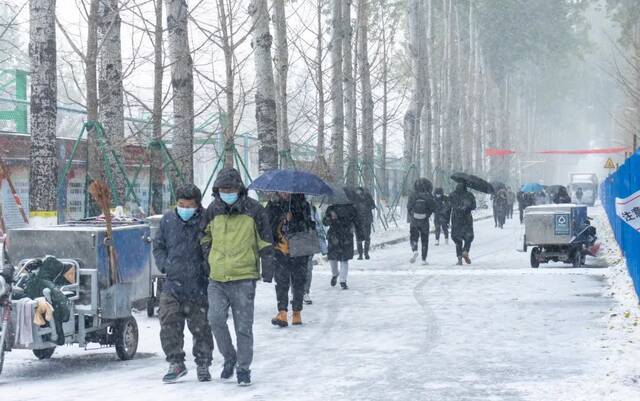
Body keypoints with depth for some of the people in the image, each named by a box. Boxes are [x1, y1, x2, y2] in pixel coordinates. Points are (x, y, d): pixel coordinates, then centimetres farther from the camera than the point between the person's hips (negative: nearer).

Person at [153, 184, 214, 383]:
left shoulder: (206, 221, -8)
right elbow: (158, 246, 16)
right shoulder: (168, 220, 4)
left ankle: (203, 365, 21)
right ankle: (176, 363, 9)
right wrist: (165, 265, 2)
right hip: (172, 285, 3)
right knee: (169, 325, -4)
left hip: (198, 286, -3)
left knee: (201, 327, 7)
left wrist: (207, 267, -10)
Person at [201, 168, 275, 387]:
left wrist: (267, 270, -1)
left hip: (244, 278, -3)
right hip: (217, 278, 3)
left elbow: (266, 242, 2)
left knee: (243, 326, 2)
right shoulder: (213, 210, 7)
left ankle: (243, 368, 15)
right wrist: (204, 265, 18)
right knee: (216, 320, -10)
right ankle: (229, 358, 12)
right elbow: (205, 239, 21)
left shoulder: (253, 210, -3)